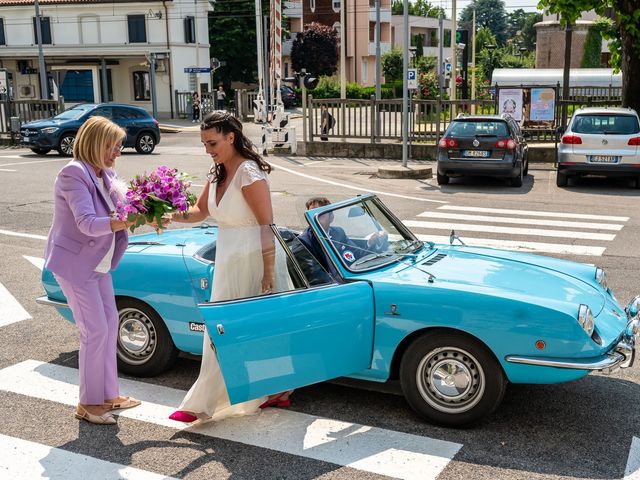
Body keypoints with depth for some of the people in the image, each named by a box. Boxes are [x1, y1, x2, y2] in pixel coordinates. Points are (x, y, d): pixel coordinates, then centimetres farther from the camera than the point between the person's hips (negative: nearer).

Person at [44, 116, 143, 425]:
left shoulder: (106, 175, 6)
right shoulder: (74, 174, -21)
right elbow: (87, 223, -30)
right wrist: (132, 221, -36)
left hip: (98, 263, 9)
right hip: (74, 264, -9)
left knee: (110, 324, 11)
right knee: (95, 330, -6)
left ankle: (108, 394, 23)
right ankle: (88, 404, 8)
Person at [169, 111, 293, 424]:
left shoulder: (248, 174, -18)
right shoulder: (217, 173, 8)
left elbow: (267, 225, -20)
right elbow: (200, 211, 14)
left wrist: (269, 273, -20)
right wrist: (171, 216, -5)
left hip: (254, 260, -9)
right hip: (229, 260, 9)